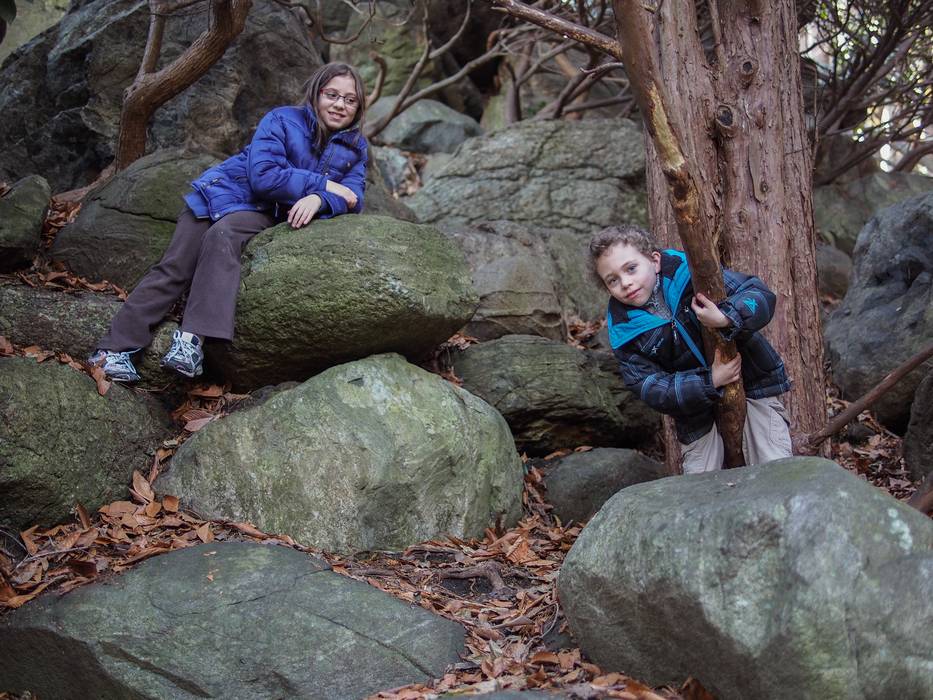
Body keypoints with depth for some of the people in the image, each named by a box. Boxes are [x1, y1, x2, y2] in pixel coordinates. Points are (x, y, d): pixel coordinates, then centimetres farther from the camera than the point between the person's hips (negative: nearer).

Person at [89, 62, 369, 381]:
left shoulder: (356, 148, 4)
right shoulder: (282, 121, -9)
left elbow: (352, 199, -8)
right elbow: (263, 176, -20)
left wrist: (319, 199, -30)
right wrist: (323, 184, -21)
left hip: (264, 214, 1)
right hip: (224, 192, -1)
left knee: (222, 235, -32)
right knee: (174, 268, -13)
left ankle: (192, 340, -44)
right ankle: (114, 348, -13)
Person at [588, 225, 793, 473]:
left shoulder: (689, 272, -14)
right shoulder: (624, 331, -8)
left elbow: (762, 295, -18)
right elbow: (650, 388, -14)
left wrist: (725, 318, -39)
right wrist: (709, 381, -25)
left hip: (752, 385, -2)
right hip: (698, 414, 2)